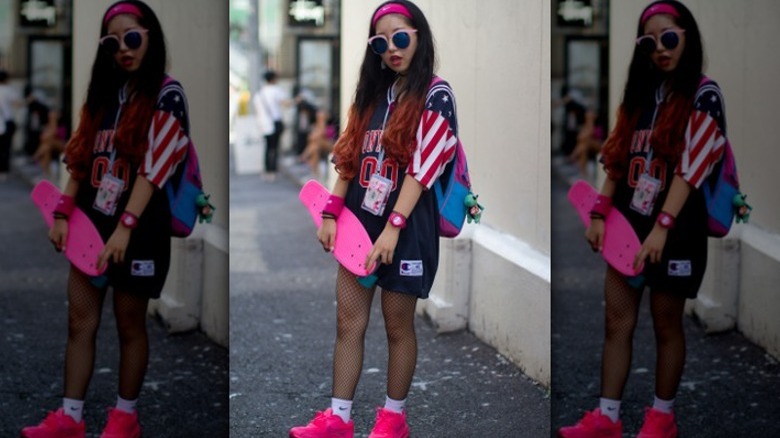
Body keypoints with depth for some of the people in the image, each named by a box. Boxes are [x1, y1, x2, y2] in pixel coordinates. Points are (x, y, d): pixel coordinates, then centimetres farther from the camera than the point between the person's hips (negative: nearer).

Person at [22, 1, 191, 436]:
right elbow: (81, 158, 12)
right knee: (80, 321, 5)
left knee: (130, 323, 5)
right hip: (92, 220, 6)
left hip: (138, 226, -6)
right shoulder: (105, 92, 11)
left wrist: (125, 226, -22)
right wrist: (63, 212, 3)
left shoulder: (167, 95, -9)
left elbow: (153, 167, -16)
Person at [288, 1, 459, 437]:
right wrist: (331, 213, 3)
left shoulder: (436, 96, -8)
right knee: (348, 323, 5)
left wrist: (393, 228, -20)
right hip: (359, 221, 6)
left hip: (406, 227, -6)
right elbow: (350, 156, 12)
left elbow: (421, 168, -15)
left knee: (398, 325, 5)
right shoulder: (373, 92, 12)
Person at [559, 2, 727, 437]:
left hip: (675, 227, -6)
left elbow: (689, 167, -16)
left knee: (666, 323, 5)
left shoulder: (703, 95, -9)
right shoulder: (641, 92, 11)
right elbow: (618, 158, 11)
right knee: (617, 321, 4)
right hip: (628, 222, 6)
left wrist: (662, 227, -23)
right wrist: (600, 213, 2)